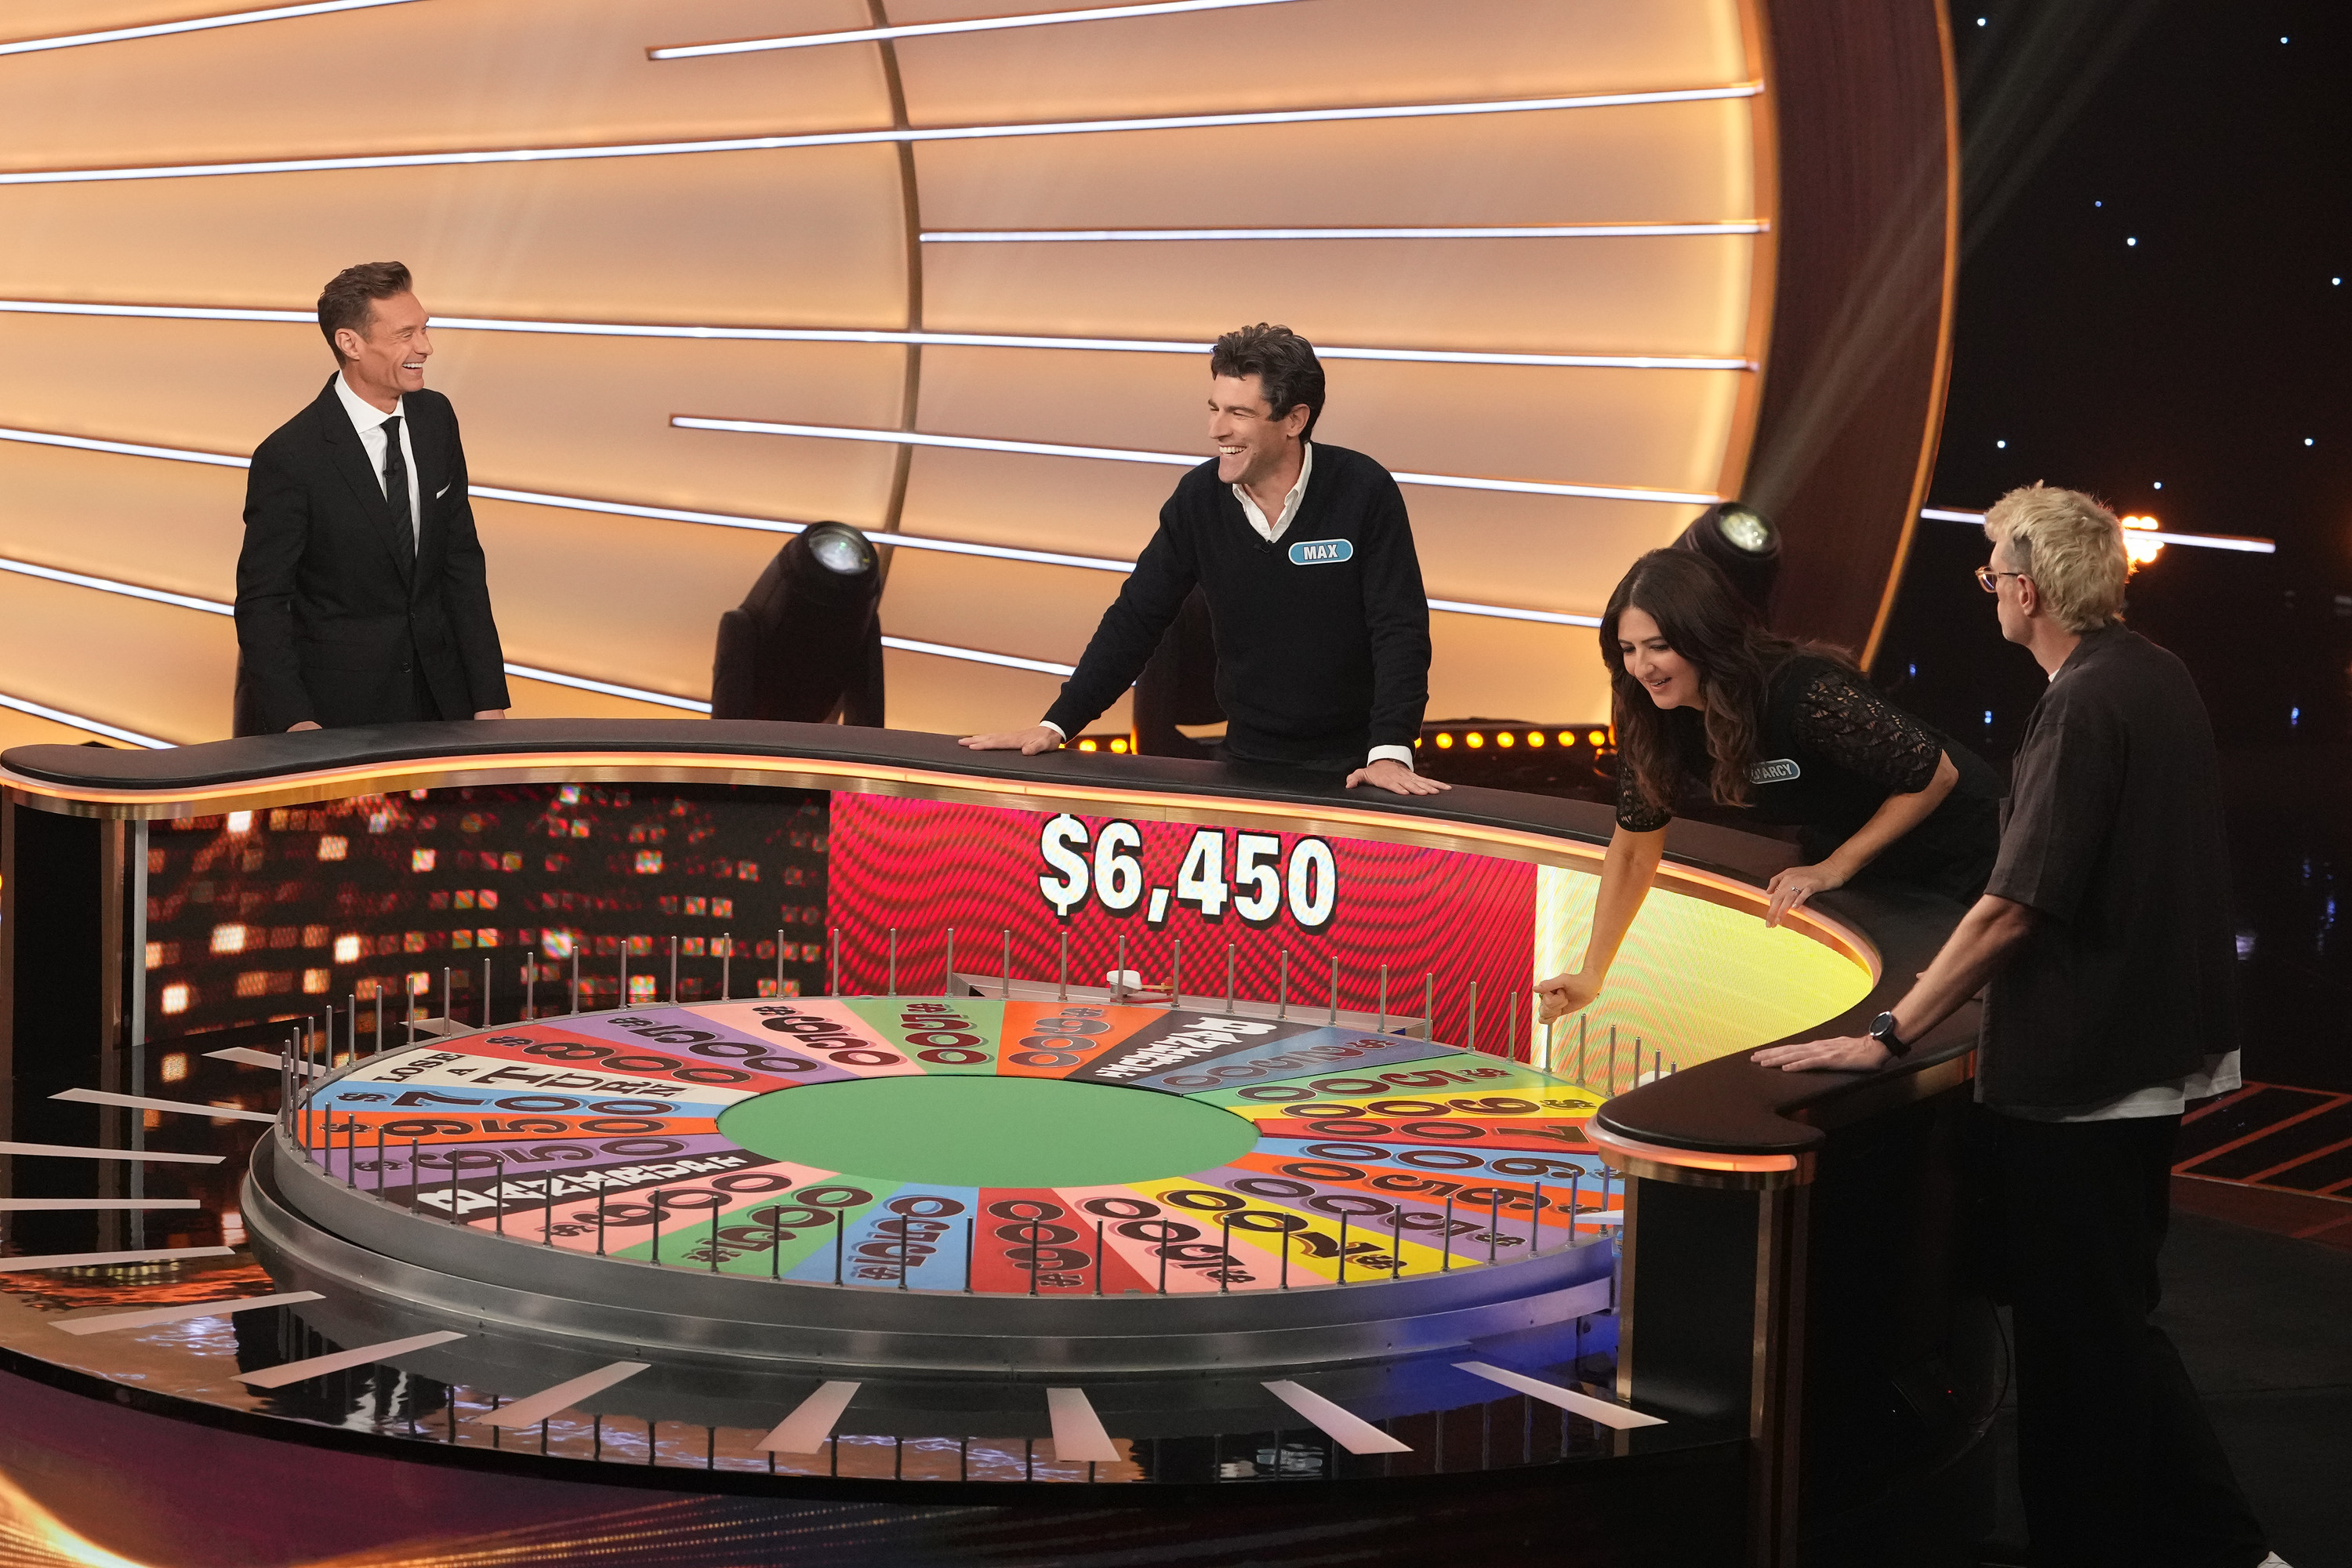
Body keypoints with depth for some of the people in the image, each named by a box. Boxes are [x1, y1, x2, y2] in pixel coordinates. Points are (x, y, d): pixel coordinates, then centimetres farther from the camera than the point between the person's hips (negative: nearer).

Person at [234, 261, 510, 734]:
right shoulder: (288, 459, -18)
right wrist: (294, 721, -27)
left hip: (439, 695, 5)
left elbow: (462, 561, 5)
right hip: (338, 710, -5)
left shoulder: (436, 418, 1)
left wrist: (490, 698, 0)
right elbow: (262, 602, -14)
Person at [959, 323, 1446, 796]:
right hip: (1249, 760, 3)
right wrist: (1057, 724, -1)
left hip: (1352, 766, -3)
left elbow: (1399, 630, -15)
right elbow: (1136, 616, 4)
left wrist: (1391, 752, -26)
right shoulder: (1200, 497, -2)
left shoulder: (1364, 492, -12)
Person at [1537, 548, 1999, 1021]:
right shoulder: (1652, 716, -17)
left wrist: (1836, 867, -24)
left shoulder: (1805, 692, -37)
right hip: (1831, 848, 6)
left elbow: (1935, 774, -27)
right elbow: (1634, 848, -4)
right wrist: (1590, 976, -7)